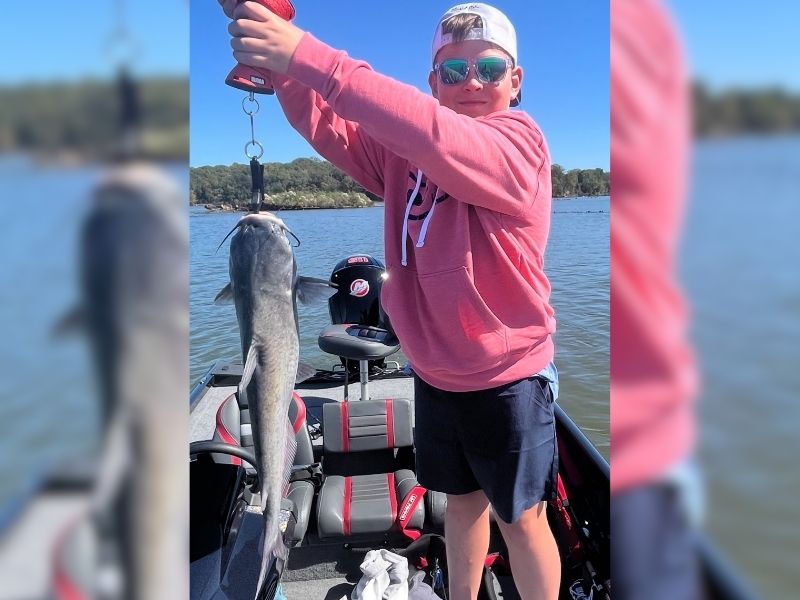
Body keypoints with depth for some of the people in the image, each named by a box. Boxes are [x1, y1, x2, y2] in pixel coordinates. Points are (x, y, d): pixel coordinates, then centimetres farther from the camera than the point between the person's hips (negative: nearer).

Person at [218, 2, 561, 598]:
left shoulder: (518, 138, -17)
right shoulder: (400, 145, 3)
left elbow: (438, 137, -35)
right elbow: (328, 127, -5)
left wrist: (309, 56, -38)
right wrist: (282, 67, -25)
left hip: (507, 377, -5)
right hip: (434, 372, 6)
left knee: (521, 518, 12)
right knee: (463, 499, 24)